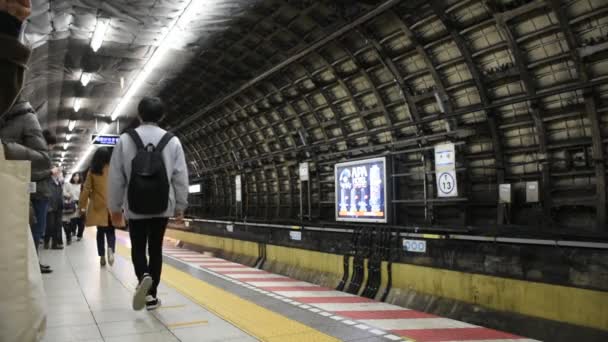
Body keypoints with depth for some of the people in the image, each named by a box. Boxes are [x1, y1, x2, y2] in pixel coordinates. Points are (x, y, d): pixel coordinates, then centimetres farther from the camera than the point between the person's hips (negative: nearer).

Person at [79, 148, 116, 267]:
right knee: (111, 230, 9)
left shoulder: (92, 171, 0)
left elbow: (86, 189, 1)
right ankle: (110, 248, -18)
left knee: (101, 231, 13)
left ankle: (102, 257, 14)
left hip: (98, 206, 1)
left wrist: (82, 206, 7)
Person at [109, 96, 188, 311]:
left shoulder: (125, 140, -3)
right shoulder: (172, 141, -2)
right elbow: (181, 177, -1)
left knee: (138, 248, 14)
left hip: (135, 207, -1)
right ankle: (151, 295, 16)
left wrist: (115, 207, 9)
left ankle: (143, 276, -15)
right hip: (162, 207, 1)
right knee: (156, 249, 13)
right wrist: (180, 206, 8)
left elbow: (116, 177, -1)